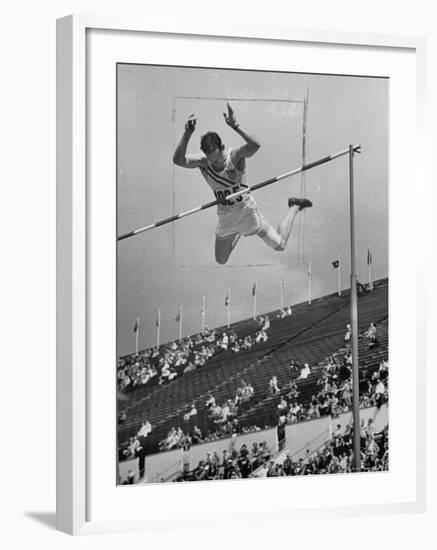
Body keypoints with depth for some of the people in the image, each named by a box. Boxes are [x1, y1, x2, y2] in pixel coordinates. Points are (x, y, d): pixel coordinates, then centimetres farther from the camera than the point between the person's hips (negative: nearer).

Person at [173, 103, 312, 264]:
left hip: (246, 210, -4)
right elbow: (178, 160, -33)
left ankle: (294, 208, 28)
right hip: (225, 216, 4)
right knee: (221, 260, 18)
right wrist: (187, 134, -45)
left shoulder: (235, 155, -25)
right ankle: (238, 232, 47)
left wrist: (235, 126, -56)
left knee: (279, 245, 5)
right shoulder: (202, 161, -16)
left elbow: (255, 145, -46)